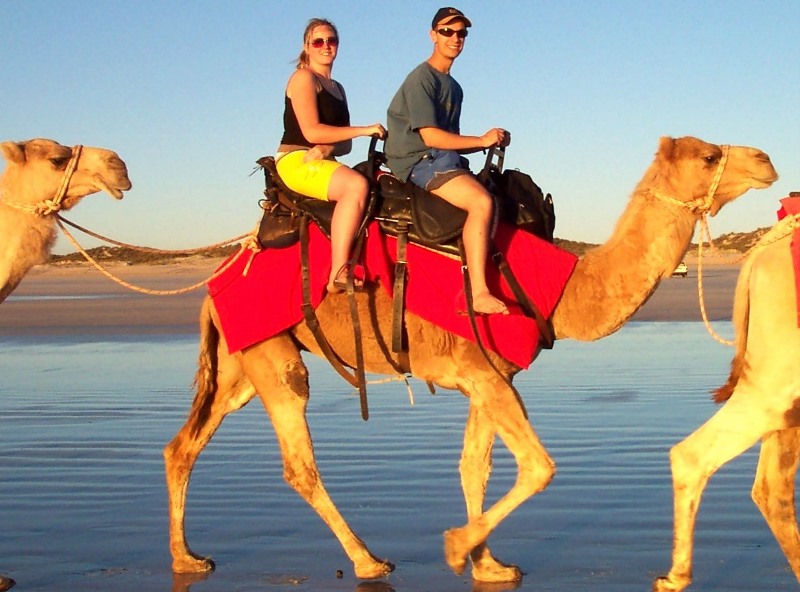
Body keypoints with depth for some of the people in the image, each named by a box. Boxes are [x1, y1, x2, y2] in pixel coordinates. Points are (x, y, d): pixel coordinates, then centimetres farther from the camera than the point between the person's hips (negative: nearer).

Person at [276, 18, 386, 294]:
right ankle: (338, 274, -40)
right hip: (296, 161, -9)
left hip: (323, 162, 9)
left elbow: (345, 142, 13)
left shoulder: (337, 89, 22)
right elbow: (311, 131, -15)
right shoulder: (303, 78, -3)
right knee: (357, 184, -33)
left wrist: (329, 149, -12)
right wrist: (365, 130, -12)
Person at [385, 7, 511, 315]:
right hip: (419, 161, -10)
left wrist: (494, 141, 6)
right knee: (481, 201, -29)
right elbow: (430, 136, -14)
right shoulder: (421, 79, -6)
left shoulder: (453, 86, 23)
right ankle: (479, 293, -34)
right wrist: (481, 140, -10)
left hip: (443, 161, 10)